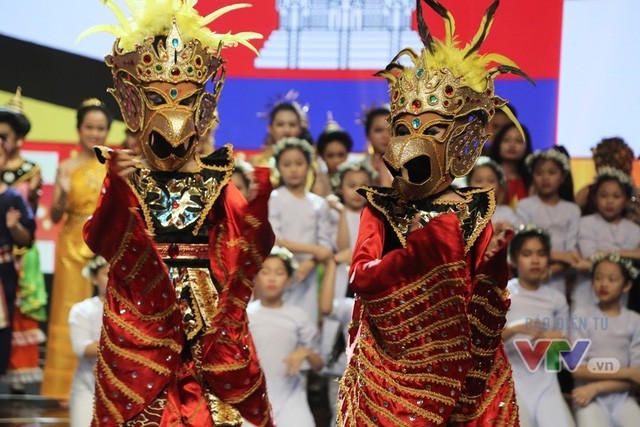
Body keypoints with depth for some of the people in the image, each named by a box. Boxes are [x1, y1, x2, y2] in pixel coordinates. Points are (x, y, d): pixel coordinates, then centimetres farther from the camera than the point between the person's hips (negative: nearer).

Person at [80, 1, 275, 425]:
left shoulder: (217, 180, 5)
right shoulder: (127, 176, 1)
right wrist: (116, 188, -29)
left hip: (211, 314, 1)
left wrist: (259, 195, -18)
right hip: (142, 316, -1)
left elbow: (251, 249, -3)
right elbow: (99, 242, -14)